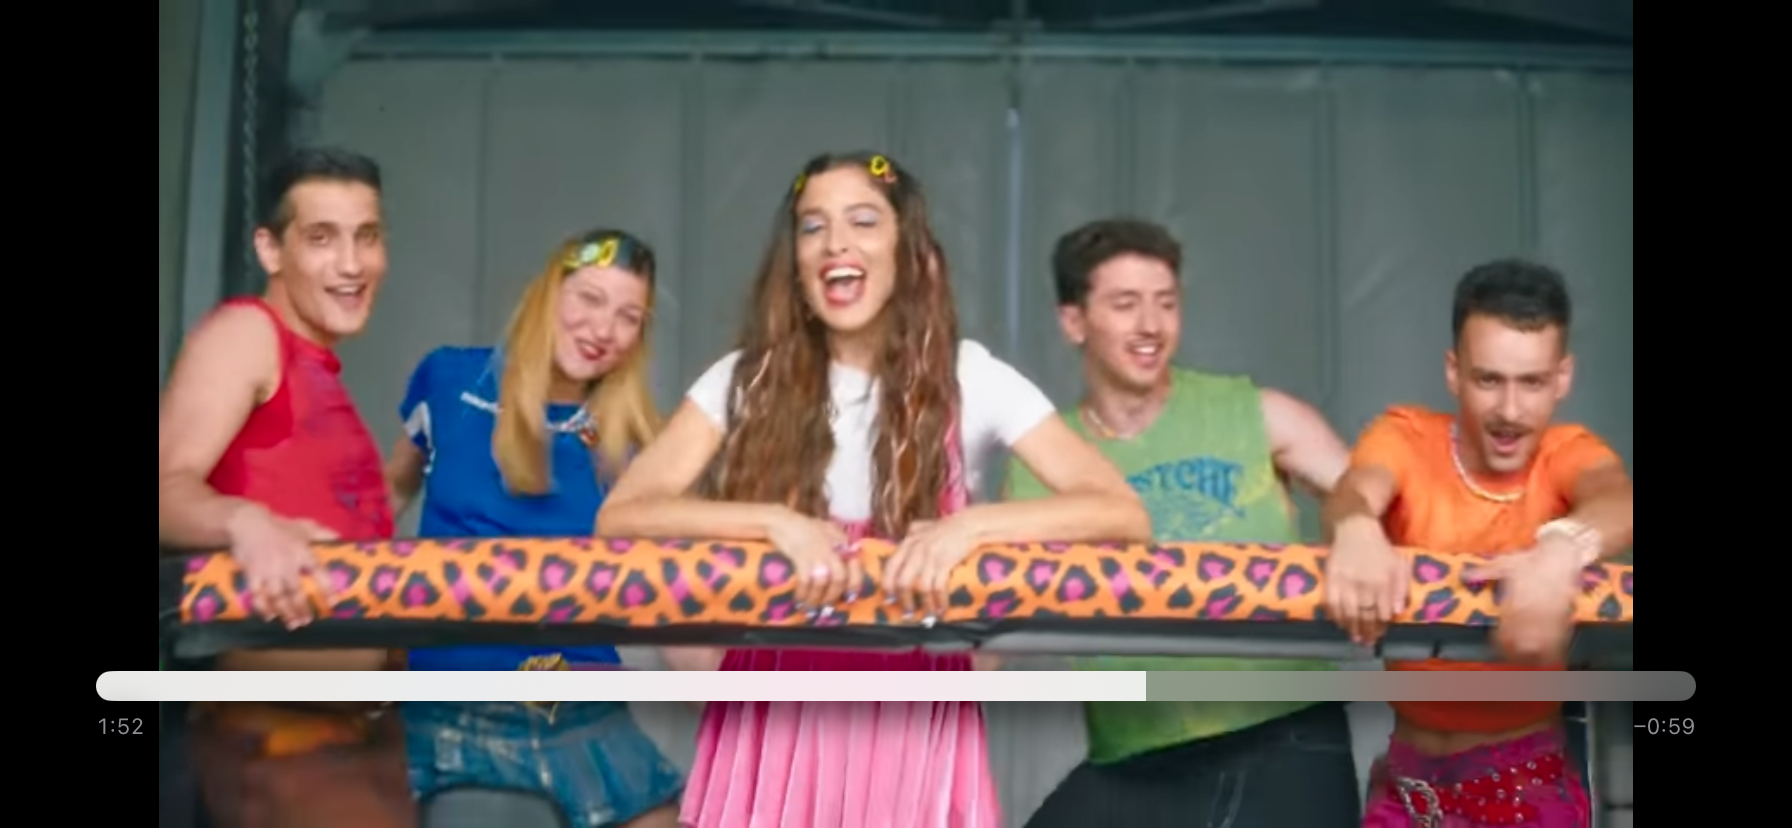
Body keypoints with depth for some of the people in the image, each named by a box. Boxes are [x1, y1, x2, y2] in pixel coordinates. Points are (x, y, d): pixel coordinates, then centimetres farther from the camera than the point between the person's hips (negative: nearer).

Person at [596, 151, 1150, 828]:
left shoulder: (969, 378, -3)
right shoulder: (747, 379, 0)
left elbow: (1124, 514, -11)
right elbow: (620, 515, -10)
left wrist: (971, 525, -25)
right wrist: (778, 523, -23)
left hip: (912, 711, -1)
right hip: (779, 706, 1)